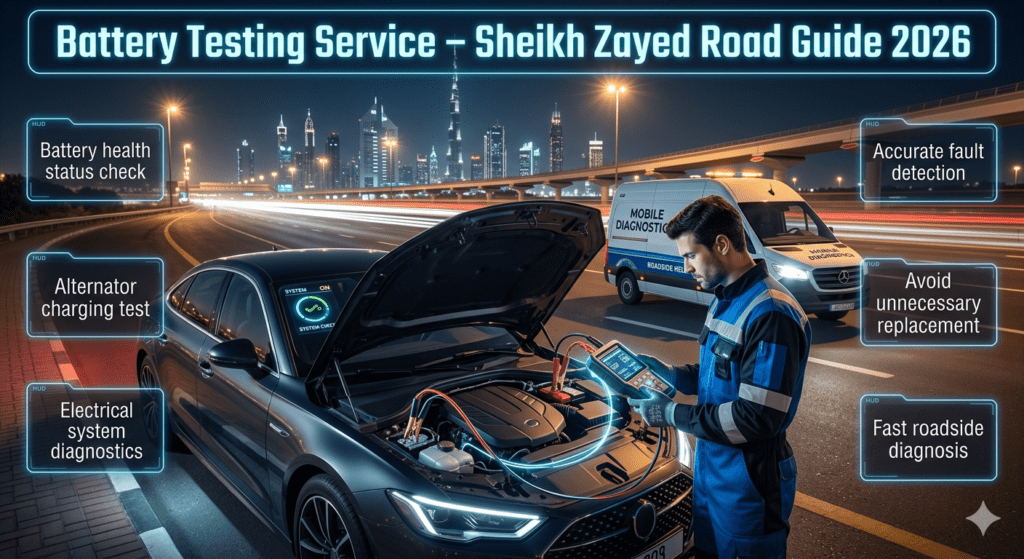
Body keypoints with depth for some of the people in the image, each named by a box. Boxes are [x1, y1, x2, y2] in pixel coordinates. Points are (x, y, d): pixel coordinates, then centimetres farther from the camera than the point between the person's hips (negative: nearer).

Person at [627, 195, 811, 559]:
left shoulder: (771, 314, -26)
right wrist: (672, 375, 2)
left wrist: (672, 414, -23)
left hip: (748, 483, -9)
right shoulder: (725, 300, 7)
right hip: (709, 467, 9)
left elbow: (758, 417, -29)